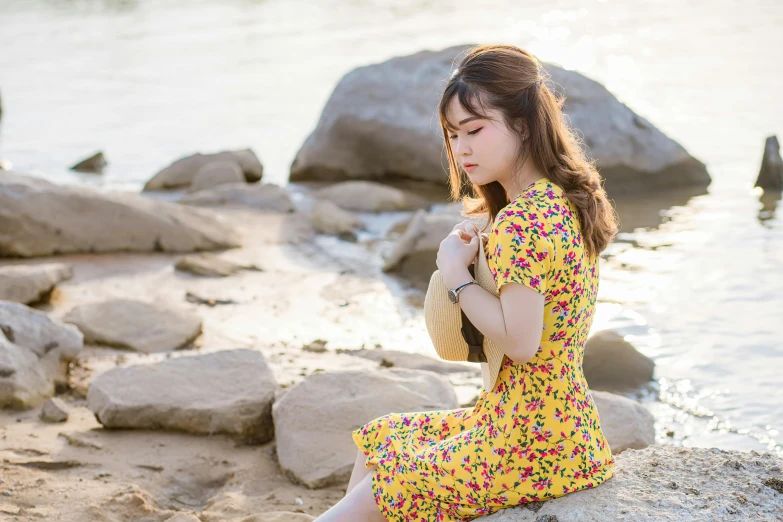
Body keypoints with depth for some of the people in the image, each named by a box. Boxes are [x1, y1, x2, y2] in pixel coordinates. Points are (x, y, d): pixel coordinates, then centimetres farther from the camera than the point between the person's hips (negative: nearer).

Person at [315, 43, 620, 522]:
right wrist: (478, 250, 2)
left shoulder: (522, 220, -22)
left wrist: (456, 272, -15)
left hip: (531, 445, -10)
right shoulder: (560, 201, 9)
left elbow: (520, 341, -26)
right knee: (376, 441, 21)